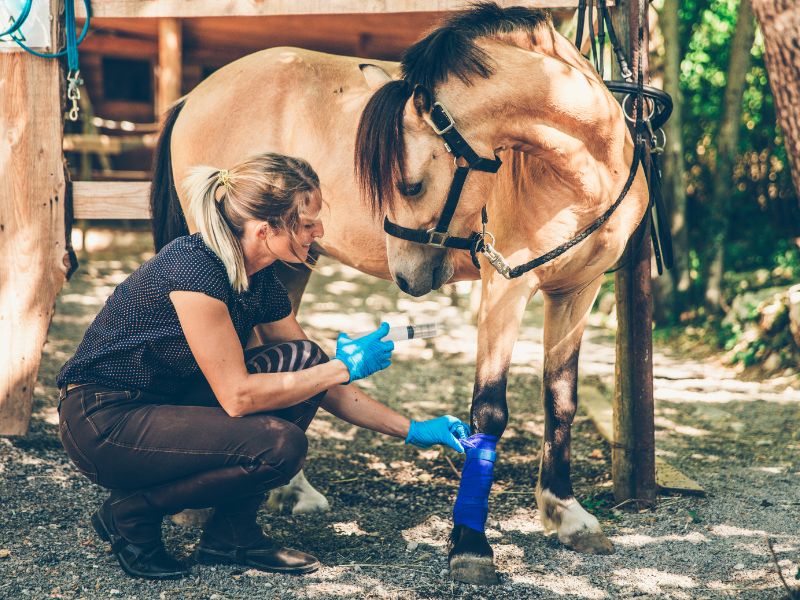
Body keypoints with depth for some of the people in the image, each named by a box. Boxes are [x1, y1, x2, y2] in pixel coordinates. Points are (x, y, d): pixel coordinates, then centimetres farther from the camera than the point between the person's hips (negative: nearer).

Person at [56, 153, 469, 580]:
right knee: (279, 445, -24)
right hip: (102, 425, -9)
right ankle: (130, 513, -3)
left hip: (165, 404, 9)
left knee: (302, 361, -5)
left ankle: (232, 535, 2)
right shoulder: (195, 269, -26)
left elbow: (318, 379, 11)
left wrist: (412, 430, 7)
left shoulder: (261, 282, 1)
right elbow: (237, 397, -24)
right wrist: (344, 368, -17)